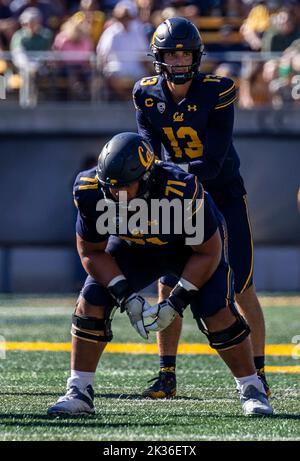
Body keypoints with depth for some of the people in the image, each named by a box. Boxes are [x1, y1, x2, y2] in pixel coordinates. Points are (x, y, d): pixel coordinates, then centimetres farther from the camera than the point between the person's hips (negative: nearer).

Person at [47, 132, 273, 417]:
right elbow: (92, 252, -15)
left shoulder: (182, 192, -41)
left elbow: (208, 253, -25)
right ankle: (78, 393, -1)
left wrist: (177, 303, -29)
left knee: (218, 314, -18)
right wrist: (126, 297, -28)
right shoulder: (91, 192, -31)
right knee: (91, 303, -12)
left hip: (194, 246, -3)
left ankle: (252, 391, 1)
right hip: (133, 247, 3)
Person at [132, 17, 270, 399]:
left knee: (242, 288, -6)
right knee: (168, 285, -3)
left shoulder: (217, 92, -20)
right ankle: (167, 377, 4)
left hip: (225, 193, -3)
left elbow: (213, 163, -24)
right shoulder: (148, 95, -7)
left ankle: (258, 373, 4)